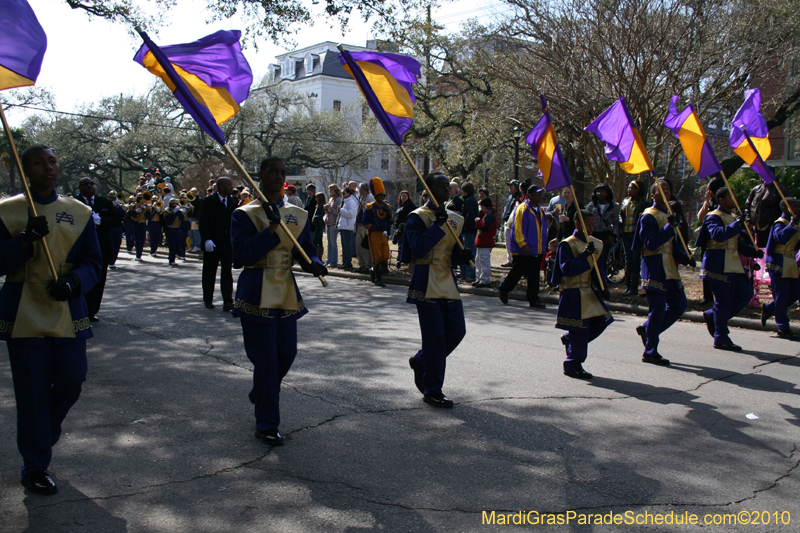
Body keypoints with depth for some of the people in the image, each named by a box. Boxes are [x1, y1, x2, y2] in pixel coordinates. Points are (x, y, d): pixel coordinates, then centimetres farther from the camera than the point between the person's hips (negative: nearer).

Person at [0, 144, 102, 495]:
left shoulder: (79, 213, 6)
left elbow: (93, 262, 4)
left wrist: (74, 282, -17)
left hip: (68, 312, 2)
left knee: (71, 382, 4)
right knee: (32, 393, 1)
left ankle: (40, 436, 37)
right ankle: (34, 468, 17)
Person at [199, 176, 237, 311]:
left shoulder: (232, 203, 9)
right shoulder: (208, 201, -4)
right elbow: (203, 223, -9)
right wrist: (207, 239, -19)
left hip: (227, 243, 3)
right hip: (212, 244, -3)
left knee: (227, 273, -2)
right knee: (209, 273, 9)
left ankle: (228, 302, -4)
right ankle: (208, 300, 22)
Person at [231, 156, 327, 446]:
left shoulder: (298, 215, 10)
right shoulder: (245, 214, -5)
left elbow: (306, 249, 11)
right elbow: (242, 254, -17)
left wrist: (314, 264, -12)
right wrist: (271, 230, -27)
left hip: (287, 293, 5)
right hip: (257, 295, -5)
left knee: (287, 353, 11)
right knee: (265, 359, -4)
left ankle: (260, 394, 42)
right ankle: (266, 425, 9)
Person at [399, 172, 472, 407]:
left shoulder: (455, 219, 14)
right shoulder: (417, 217, -7)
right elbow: (419, 249, -21)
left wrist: (462, 255, -4)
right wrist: (438, 223, -22)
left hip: (448, 283, 7)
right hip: (426, 284, -7)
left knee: (457, 330, 4)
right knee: (435, 337, -6)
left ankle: (420, 361, 29)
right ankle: (432, 391, 6)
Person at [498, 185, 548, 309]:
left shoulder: (540, 210, 15)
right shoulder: (522, 209, -10)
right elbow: (518, 229, -15)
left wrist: (544, 246, 16)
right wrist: (523, 244, -19)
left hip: (537, 250, 7)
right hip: (523, 251, -7)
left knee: (534, 276, 7)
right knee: (517, 273, 2)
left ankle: (533, 299, 11)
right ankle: (503, 290, 23)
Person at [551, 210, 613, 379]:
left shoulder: (597, 244, 9)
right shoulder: (567, 244, -12)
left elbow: (598, 268, 13)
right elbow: (566, 268, -22)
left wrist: (601, 286, -2)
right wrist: (584, 256, -29)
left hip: (589, 291, 7)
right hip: (573, 293, -7)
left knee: (600, 321, 7)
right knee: (580, 329, -6)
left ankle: (569, 339, 28)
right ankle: (573, 366, 6)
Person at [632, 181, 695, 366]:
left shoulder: (669, 216, 18)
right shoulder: (649, 217, -10)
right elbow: (651, 243, -21)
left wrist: (685, 258, 5)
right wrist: (670, 227, -25)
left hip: (670, 269, 9)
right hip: (655, 269, -9)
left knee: (679, 304, 10)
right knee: (657, 310, -5)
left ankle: (647, 329, 24)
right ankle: (650, 352, 4)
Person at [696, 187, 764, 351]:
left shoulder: (732, 218, 21)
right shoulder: (714, 217, -8)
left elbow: (739, 243, 24)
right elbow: (718, 234, -29)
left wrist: (754, 251, 9)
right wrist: (737, 224, -25)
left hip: (734, 266, 9)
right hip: (719, 265, -9)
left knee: (746, 294, 5)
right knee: (723, 301, -5)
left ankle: (712, 316, 18)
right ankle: (721, 339, 3)